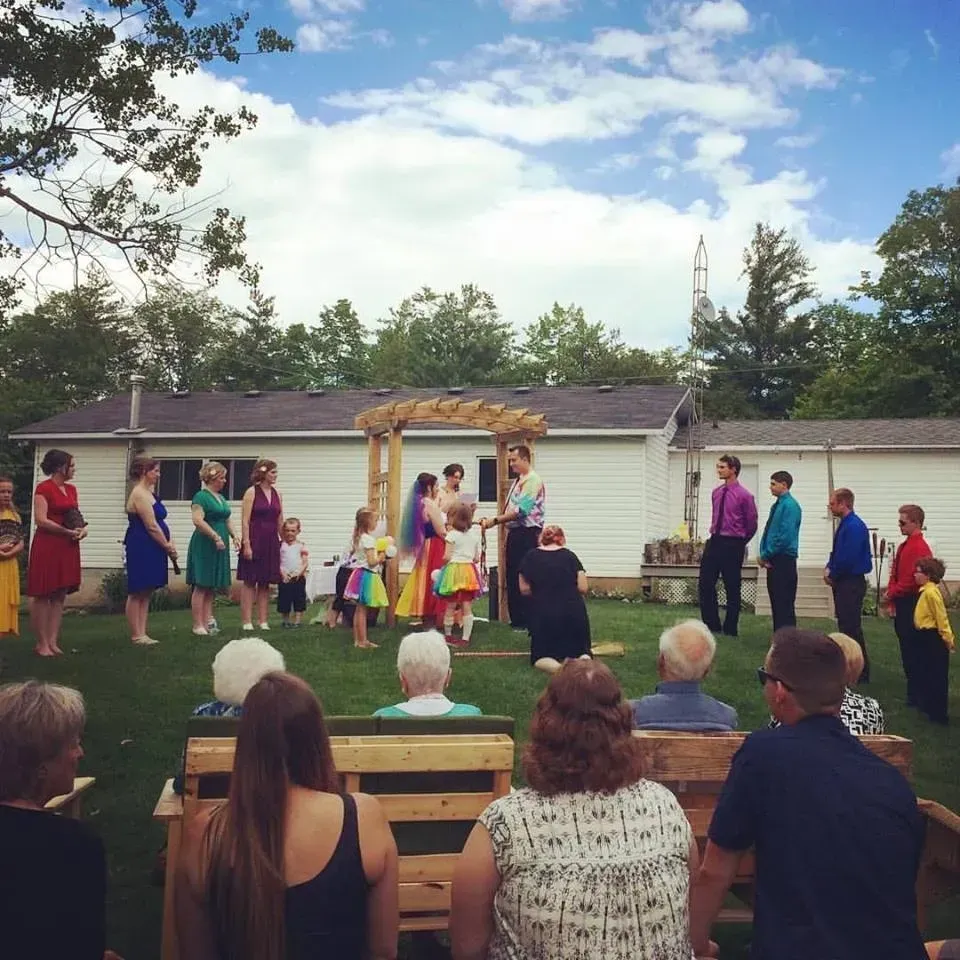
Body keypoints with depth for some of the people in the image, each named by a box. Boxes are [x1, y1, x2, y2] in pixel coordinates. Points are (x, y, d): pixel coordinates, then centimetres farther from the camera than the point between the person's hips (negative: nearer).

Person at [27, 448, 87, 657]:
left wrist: (82, 529, -1)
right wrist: (68, 531, -18)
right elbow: (41, 520, -16)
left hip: (67, 548, 7)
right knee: (42, 596, -1)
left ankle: (53, 641, 12)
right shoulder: (43, 488, -8)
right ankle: (42, 643, 3)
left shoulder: (71, 489, 14)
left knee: (60, 596, 7)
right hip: (47, 547, -7)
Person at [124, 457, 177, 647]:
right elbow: (151, 527, -18)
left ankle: (142, 633, 15)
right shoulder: (139, 494, -15)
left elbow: (159, 522, 16)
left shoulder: (149, 493, 16)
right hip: (141, 549, -10)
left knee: (146, 593, 11)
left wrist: (169, 543, 3)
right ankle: (136, 635, 3)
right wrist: (168, 546, -10)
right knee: (137, 593, -2)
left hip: (151, 549, 10)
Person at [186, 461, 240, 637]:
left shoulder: (221, 498, 17)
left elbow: (227, 520, 24)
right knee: (201, 586, -5)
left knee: (211, 587, 9)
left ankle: (207, 622, 14)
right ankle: (198, 625, -2)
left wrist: (234, 536, 8)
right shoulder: (201, 497, -9)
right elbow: (198, 520, -20)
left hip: (219, 548, 8)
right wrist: (216, 537, -22)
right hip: (204, 547, -8)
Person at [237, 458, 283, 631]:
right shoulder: (251, 492, -5)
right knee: (249, 582, -1)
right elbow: (245, 521, -10)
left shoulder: (277, 494, 11)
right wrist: (246, 544, -16)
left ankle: (263, 621, 12)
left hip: (271, 543, 5)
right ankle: (246, 622, 2)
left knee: (265, 583, 8)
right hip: (254, 541, -5)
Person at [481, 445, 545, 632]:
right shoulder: (517, 482, 17)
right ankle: (516, 620, 18)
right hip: (514, 533, 10)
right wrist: (492, 521, 5)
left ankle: (528, 622, -1)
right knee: (512, 578, 11)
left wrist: (495, 520, -18)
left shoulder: (532, 481, -12)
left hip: (527, 534, -10)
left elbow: (520, 511, -20)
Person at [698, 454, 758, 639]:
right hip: (714, 541, 6)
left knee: (732, 589, 4)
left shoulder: (744, 495, -10)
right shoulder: (716, 492, 8)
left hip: (732, 545, -6)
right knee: (705, 585, 4)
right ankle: (712, 625, 16)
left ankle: (730, 629, 15)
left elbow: (752, 524, 1)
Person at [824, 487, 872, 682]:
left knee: (852, 627, -6)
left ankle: (861, 673, 2)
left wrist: (832, 575, -10)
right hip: (843, 582, 10)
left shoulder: (854, 526, -19)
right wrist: (829, 569, 4)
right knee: (844, 625, 15)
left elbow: (848, 558, -23)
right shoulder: (845, 525, 11)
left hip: (851, 583, -10)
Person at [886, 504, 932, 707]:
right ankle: (913, 688, 24)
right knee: (905, 646, 14)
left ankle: (915, 695, 3)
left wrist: (893, 593, -10)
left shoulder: (920, 548, -17)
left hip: (912, 604, -9)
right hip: (901, 604, 9)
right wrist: (891, 597, 8)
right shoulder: (904, 546, 12)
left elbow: (913, 580, -21)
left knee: (911, 649, -4)